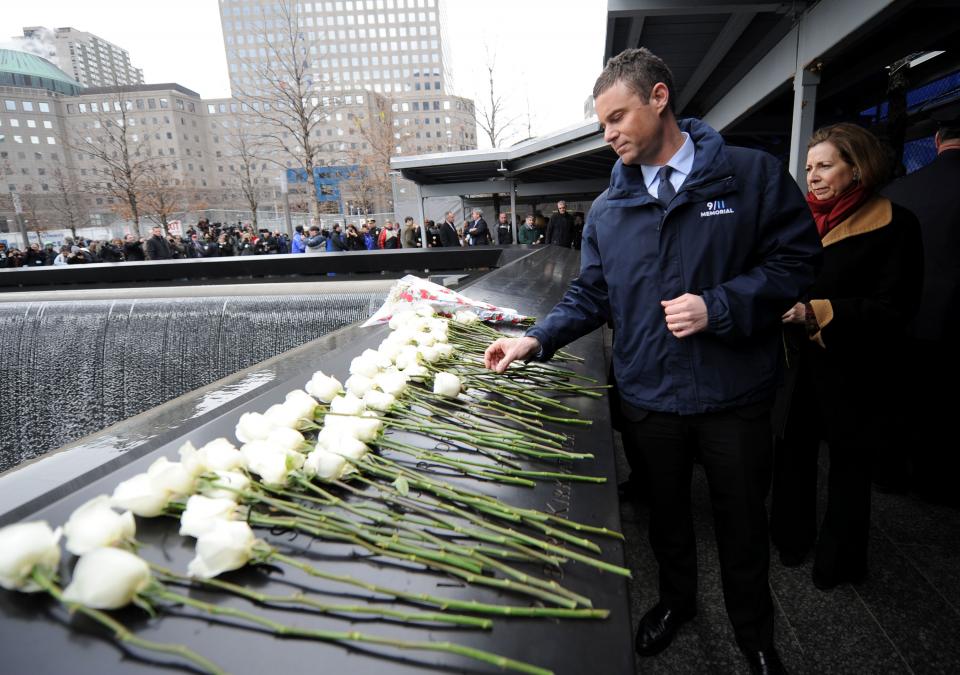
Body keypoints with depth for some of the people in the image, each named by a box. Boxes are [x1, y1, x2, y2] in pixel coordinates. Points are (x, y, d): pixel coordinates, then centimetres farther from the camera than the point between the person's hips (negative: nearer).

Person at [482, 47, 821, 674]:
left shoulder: (752, 174, -6)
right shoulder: (608, 209, 2)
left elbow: (798, 258, -7)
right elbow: (591, 295, 3)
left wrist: (718, 307, -21)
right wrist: (537, 339, -11)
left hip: (735, 394, -2)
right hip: (649, 397, 3)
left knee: (742, 523, 17)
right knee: (667, 511, 22)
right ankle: (677, 598, 51)